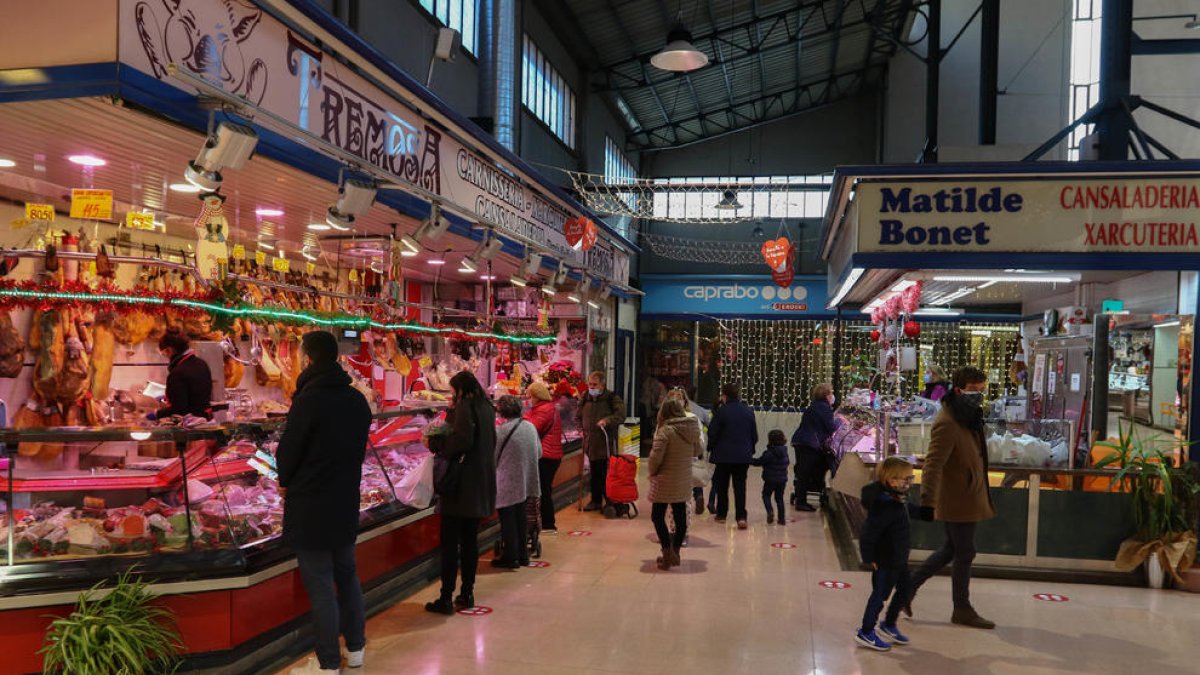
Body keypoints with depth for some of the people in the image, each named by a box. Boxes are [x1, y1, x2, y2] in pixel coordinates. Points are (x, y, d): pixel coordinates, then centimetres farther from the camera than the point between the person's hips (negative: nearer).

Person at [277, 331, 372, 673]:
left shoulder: (309, 400, -19)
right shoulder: (358, 400, 2)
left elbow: (288, 451, -13)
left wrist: (285, 482, 7)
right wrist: (340, 479, 11)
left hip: (310, 507, -7)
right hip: (346, 503, 7)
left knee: (320, 586, 2)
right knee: (347, 575, 18)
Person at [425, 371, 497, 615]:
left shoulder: (464, 407, -13)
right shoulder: (486, 408, 11)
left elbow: (461, 441, -25)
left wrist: (436, 443, -10)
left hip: (461, 485, -8)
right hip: (481, 484, 8)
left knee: (450, 542, -2)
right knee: (470, 540, 14)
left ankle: (446, 599, 2)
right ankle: (467, 593, 20)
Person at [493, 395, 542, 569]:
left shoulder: (501, 431, -18)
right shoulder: (530, 427, 1)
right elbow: (539, 452, 10)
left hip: (508, 484, -6)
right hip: (526, 481, 6)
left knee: (507, 520, 4)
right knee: (520, 517, 16)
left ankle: (511, 557, 10)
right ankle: (523, 555, 24)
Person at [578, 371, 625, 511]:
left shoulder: (612, 398, -7)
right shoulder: (585, 398, 10)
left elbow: (620, 415, -16)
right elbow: (579, 416, 24)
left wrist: (607, 420, -29)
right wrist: (583, 429, 10)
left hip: (607, 443, -5)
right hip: (591, 443, 5)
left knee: (608, 475, -3)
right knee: (595, 474, 15)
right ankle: (596, 501, 25)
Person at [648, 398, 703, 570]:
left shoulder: (665, 430, -18)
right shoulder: (692, 428, 1)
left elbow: (656, 456, -19)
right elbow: (698, 451, 15)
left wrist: (652, 472, -2)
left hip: (665, 482, -6)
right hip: (684, 482, 6)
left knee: (657, 517, 5)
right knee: (680, 517, 14)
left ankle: (668, 553, -1)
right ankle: (675, 553, 23)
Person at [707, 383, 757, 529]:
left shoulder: (721, 411, -12)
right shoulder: (748, 411, 2)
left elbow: (712, 434, -9)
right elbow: (754, 435, 10)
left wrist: (710, 449, 7)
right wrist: (751, 450, 22)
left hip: (724, 455, -3)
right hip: (743, 456, 3)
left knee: (722, 486, 13)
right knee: (740, 486, 4)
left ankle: (721, 514, 23)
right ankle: (741, 516, -9)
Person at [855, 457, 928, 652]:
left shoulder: (899, 500, 1)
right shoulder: (884, 505, -30)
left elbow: (910, 510, 27)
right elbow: (868, 533, -29)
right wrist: (869, 558, -22)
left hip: (899, 558, 10)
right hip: (885, 561, -10)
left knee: (903, 591, 21)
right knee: (880, 594, 3)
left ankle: (889, 626, 40)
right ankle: (865, 633, 19)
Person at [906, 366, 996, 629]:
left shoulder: (969, 417, 7)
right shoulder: (947, 424, -24)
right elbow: (933, 464, -33)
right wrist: (927, 501, -41)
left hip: (968, 497, 10)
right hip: (958, 501, -10)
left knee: (952, 549, 18)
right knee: (964, 553, 4)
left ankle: (909, 587, 24)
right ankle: (962, 610, 20)